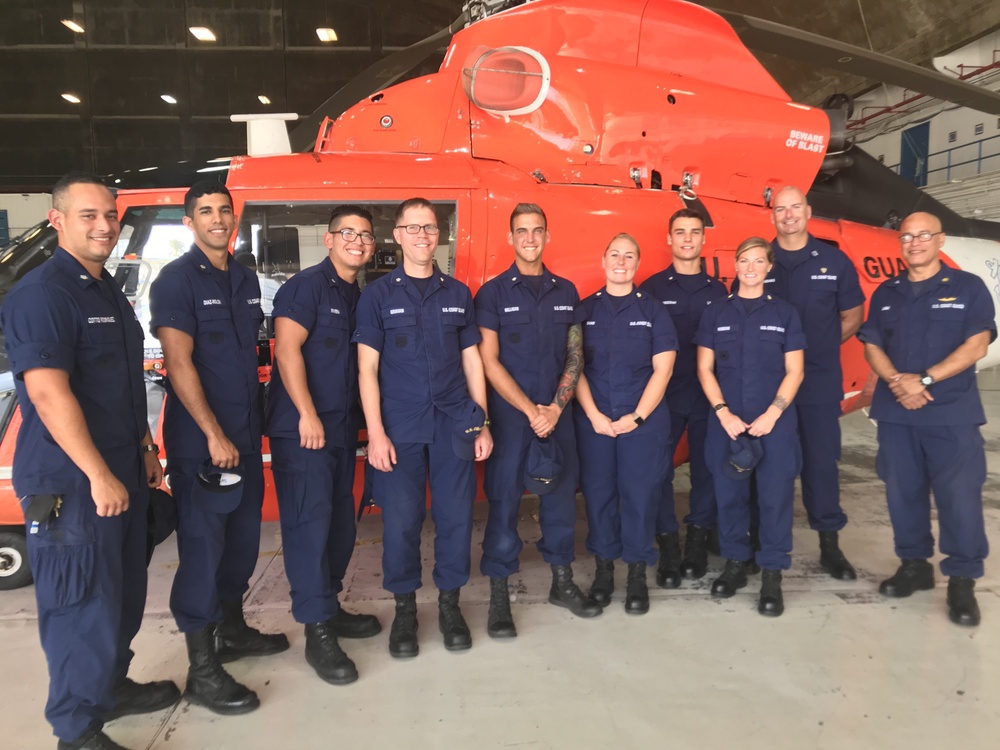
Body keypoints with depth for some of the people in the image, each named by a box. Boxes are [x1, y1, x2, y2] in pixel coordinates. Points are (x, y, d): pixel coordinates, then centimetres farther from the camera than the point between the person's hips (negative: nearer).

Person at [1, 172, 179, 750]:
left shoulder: (110, 292, 14)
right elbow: (48, 393, -23)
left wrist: (145, 449, 19)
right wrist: (99, 476, -23)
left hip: (123, 475, 9)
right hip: (70, 484, -9)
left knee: (125, 592, 19)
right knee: (83, 605, 1)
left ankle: (113, 686, 38)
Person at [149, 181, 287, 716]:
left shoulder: (246, 279, 11)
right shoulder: (176, 280, -9)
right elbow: (179, 364, -15)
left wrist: (250, 424, 12)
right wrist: (214, 435, -18)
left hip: (245, 436, 7)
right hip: (200, 441, -7)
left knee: (243, 537, 16)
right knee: (202, 547, -1)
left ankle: (232, 631, 34)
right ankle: (202, 671, 9)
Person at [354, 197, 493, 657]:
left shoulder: (457, 293, 10)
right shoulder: (377, 295, 2)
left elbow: (472, 361, 11)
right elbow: (368, 368, -2)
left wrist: (483, 424, 6)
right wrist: (375, 434, -9)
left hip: (453, 424, 2)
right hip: (400, 427, -2)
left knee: (456, 516, 5)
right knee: (400, 520, 2)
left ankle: (449, 603, 22)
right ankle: (404, 607, 21)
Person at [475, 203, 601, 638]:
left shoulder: (566, 292, 10)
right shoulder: (493, 293, -1)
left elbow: (575, 354, 7)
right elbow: (490, 362, -7)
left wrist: (555, 408, -6)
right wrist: (531, 411, -11)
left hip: (557, 414, 4)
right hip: (509, 415, -3)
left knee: (561, 496, 9)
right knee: (503, 501, -1)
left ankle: (562, 582, 25)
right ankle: (498, 597, 10)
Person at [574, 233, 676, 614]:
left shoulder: (653, 310, 5)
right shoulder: (584, 310, 6)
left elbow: (662, 369, 0)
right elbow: (575, 368, 2)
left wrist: (637, 417, -9)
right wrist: (594, 415, -8)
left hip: (645, 421, -1)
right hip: (593, 420, 1)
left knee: (640, 494, 2)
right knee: (598, 493, 6)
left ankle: (637, 574, 16)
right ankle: (604, 566, 21)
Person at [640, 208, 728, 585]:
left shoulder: (717, 290, 10)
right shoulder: (652, 288, 4)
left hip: (709, 395, 2)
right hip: (664, 394, -2)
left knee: (706, 467, 7)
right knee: (659, 467, -4)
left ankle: (697, 540, 22)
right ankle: (668, 546, 8)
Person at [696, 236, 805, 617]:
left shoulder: (784, 313, 5)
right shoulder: (716, 312, 7)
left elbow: (794, 372, 2)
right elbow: (705, 368, 4)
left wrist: (771, 415, -10)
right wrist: (724, 413, -8)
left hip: (775, 423, -1)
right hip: (726, 422, 1)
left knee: (776, 496, -1)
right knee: (729, 494, 7)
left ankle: (772, 575, 11)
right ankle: (735, 562, 24)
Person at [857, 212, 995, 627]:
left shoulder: (968, 287, 2)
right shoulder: (886, 293, 12)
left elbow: (976, 345, -7)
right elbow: (872, 346, 7)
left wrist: (924, 379, -16)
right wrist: (896, 381, -11)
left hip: (952, 413, -3)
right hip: (895, 411, 4)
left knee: (959, 497, -4)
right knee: (903, 492, 8)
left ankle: (962, 581, 9)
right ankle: (914, 565, 23)